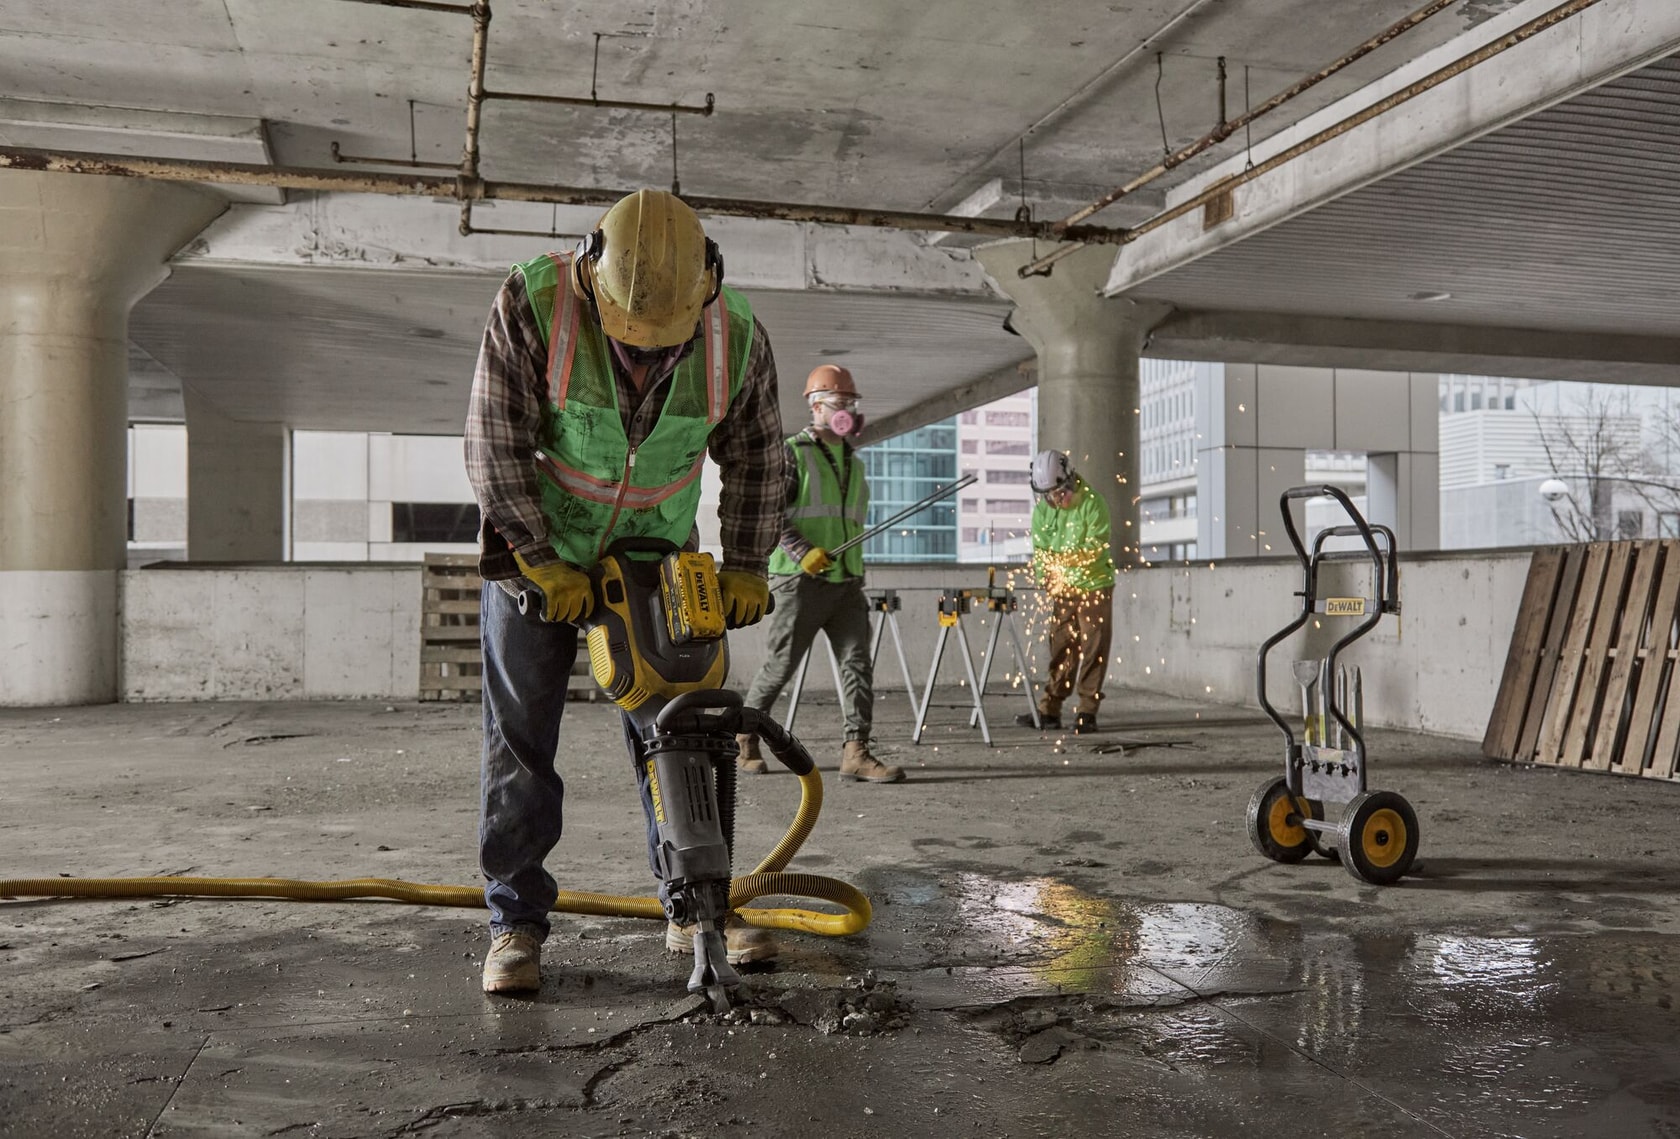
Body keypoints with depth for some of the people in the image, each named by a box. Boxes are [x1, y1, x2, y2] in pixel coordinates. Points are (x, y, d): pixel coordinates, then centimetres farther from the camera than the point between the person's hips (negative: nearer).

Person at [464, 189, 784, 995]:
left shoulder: (736, 337, -19)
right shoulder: (532, 304, -26)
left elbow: (755, 454, -3)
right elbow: (494, 445, -19)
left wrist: (746, 565, -3)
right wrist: (540, 561, -20)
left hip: (655, 553, 2)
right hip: (535, 548, -1)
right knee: (520, 740, -1)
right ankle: (516, 923, 10)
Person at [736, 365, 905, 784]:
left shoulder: (853, 462, 18)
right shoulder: (792, 454, -4)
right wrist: (802, 552, -21)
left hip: (847, 581, 6)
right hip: (800, 581, -6)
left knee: (858, 662, -6)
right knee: (781, 664, 2)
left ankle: (855, 752, -6)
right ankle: (746, 736, 22)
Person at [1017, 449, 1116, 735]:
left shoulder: (1092, 503, -14)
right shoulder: (1042, 508, 1)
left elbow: (1097, 547, -19)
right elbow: (1040, 549, 3)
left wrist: (1069, 560, -30)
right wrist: (1046, 579, -11)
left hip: (1094, 585, -4)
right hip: (1062, 590, 5)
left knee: (1093, 649, -1)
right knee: (1061, 649, 8)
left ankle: (1087, 711, 4)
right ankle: (1050, 710, 12)